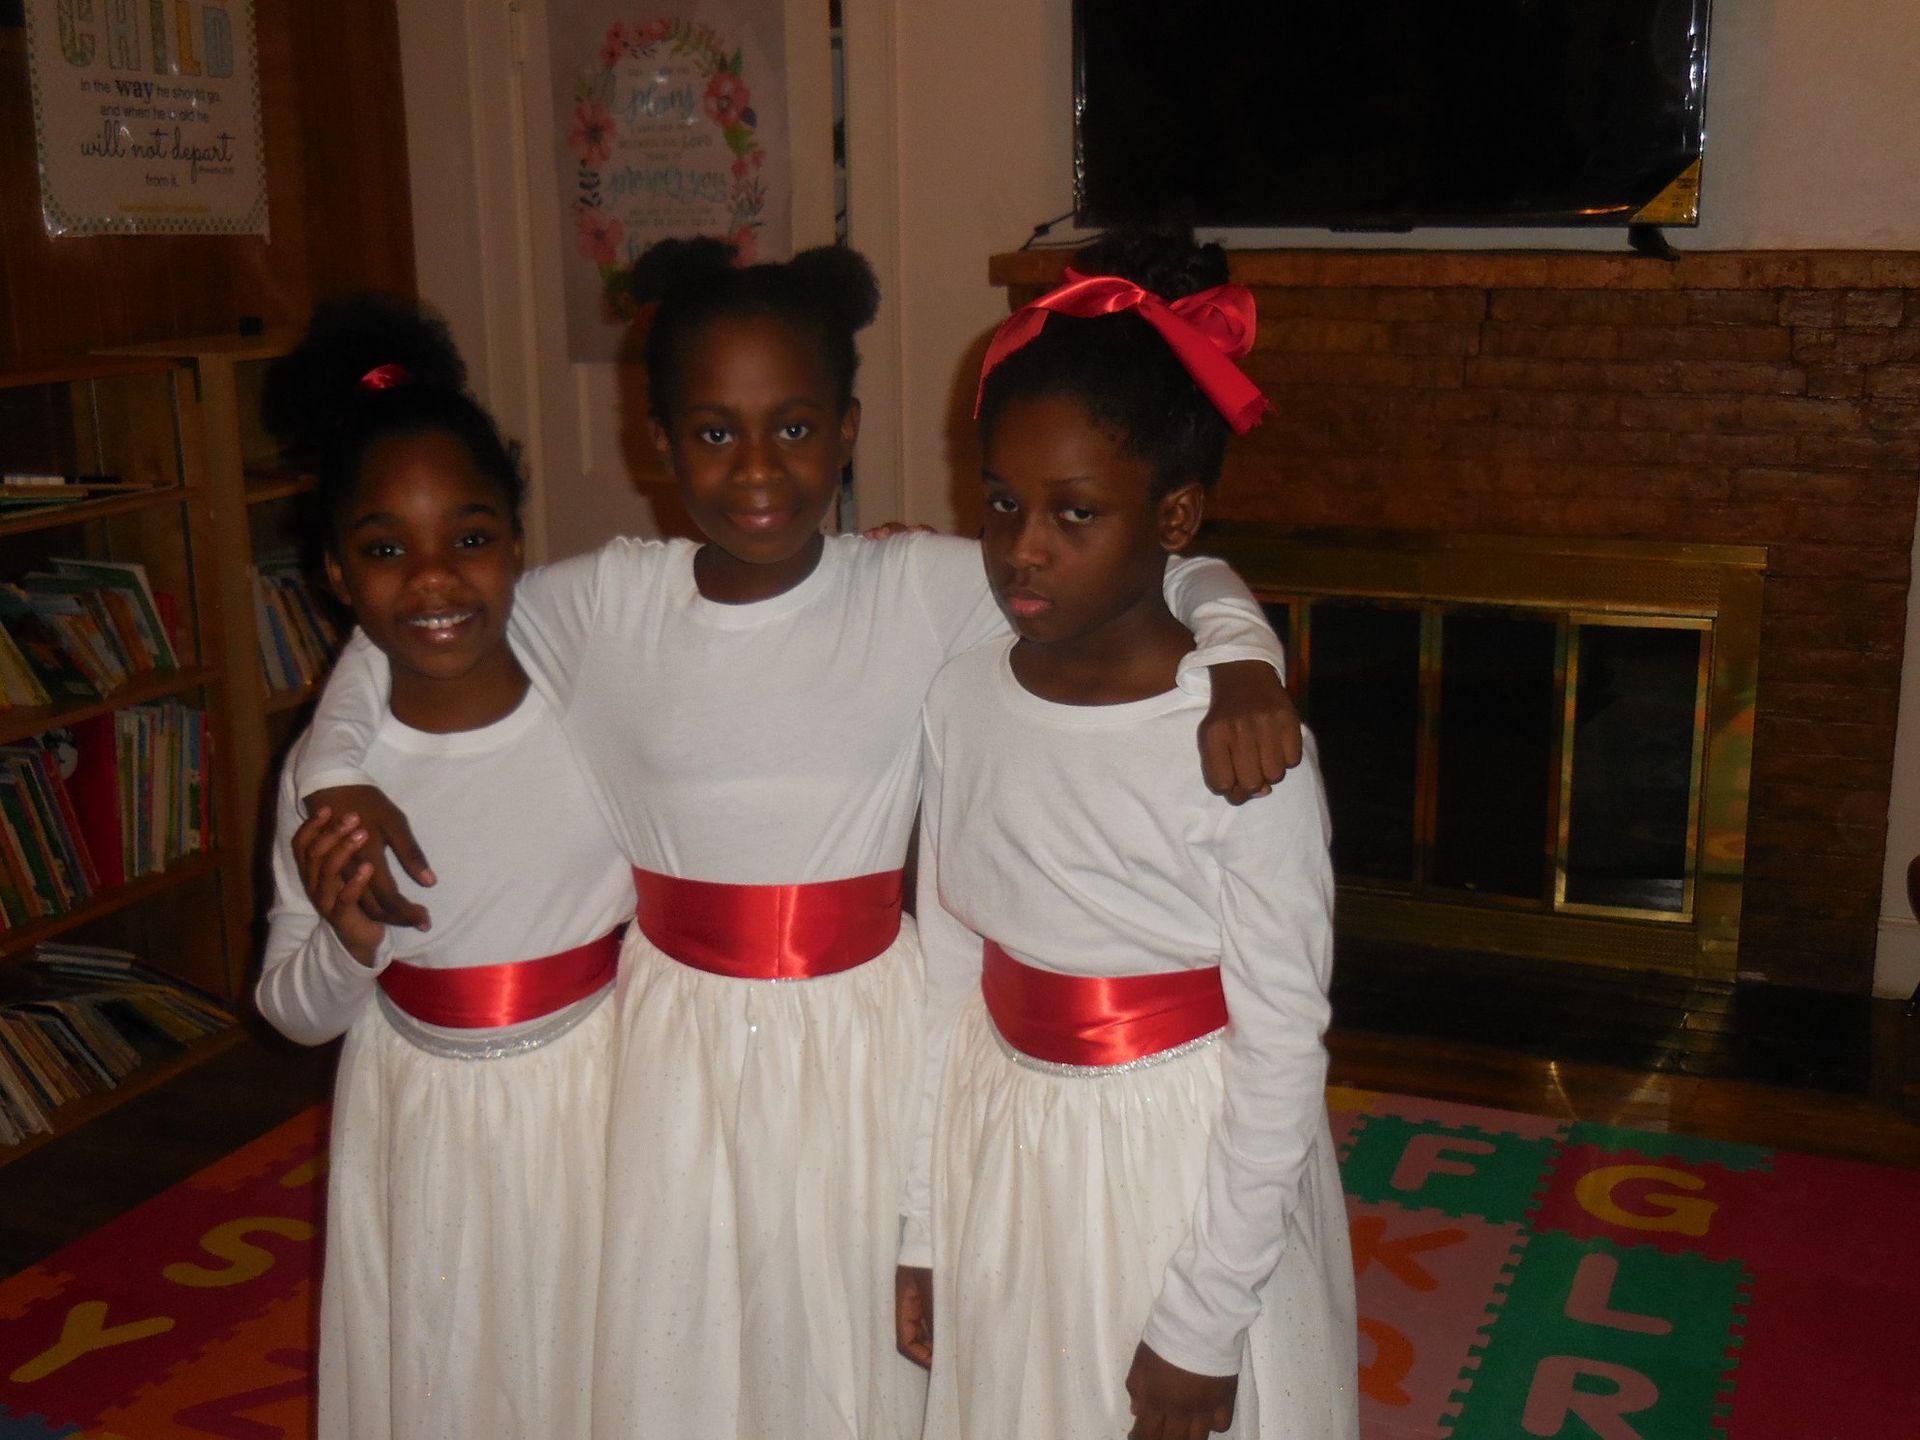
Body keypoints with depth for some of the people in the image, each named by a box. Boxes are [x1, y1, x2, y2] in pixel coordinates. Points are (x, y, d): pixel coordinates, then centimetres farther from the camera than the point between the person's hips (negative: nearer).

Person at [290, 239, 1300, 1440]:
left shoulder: (927, 592, -8)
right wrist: (340, 782, -7)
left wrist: (1243, 665, -26)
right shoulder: (606, 602, -4)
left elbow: (1182, 578, -6)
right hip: (673, 1041, 1)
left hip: (860, 1047, -1)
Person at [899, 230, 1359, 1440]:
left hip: (1191, 1163, -4)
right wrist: (923, 1229, 5)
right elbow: (948, 971, 0)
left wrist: (1203, 1326, -11)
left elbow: (1282, 1053, -16)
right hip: (1002, 1156, 4)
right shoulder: (963, 702, -7)